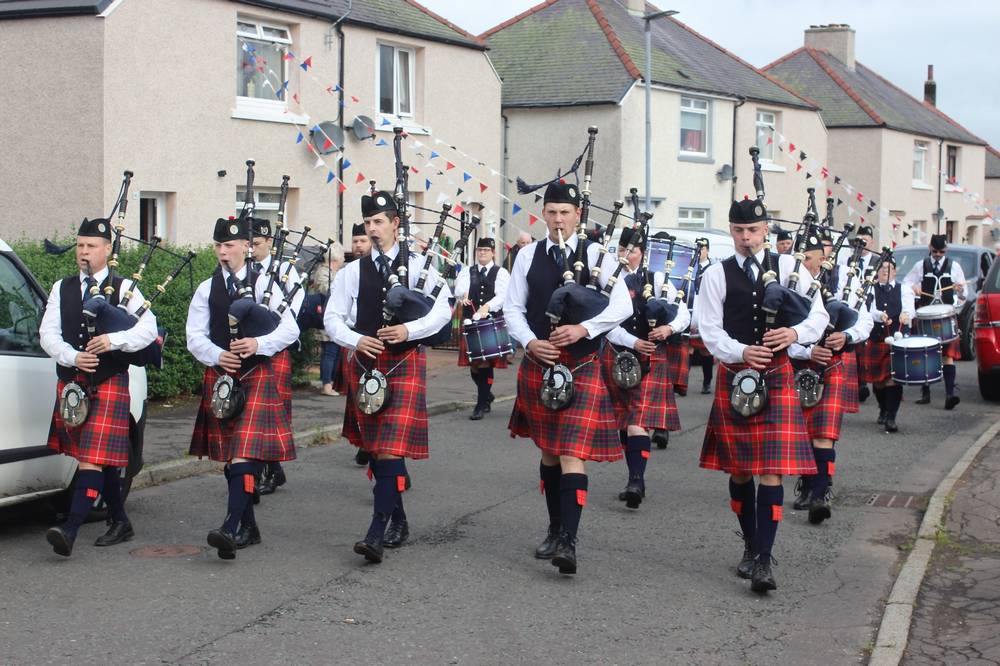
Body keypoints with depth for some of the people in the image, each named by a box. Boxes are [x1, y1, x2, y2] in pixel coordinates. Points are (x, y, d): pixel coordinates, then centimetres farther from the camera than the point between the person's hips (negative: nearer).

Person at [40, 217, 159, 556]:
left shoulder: (124, 289, 1)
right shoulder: (62, 289, 11)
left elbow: (148, 329, -9)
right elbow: (47, 333, 2)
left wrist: (113, 340, -25)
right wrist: (73, 357, -15)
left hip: (108, 385, -5)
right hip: (70, 384, 5)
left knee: (93, 459, -13)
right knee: (103, 459, 14)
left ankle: (70, 530, -21)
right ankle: (120, 522, 27)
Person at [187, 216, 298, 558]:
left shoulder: (264, 284, 2)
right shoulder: (206, 289, 9)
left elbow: (290, 329, -2)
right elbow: (195, 337, 4)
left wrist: (259, 344, -18)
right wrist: (218, 356, -15)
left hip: (257, 376, -4)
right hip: (219, 378, 4)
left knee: (246, 453, -16)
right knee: (230, 456, 9)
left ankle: (231, 528, -26)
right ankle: (248, 527, 22)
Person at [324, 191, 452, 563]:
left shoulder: (417, 266, 2)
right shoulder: (353, 272, 8)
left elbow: (443, 310, -3)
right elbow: (332, 319, 6)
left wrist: (409, 330, -17)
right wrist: (356, 340, -12)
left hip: (405, 362, -4)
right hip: (364, 363, 4)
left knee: (392, 447, -14)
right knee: (376, 448, 10)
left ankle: (377, 532, -19)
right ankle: (398, 522, 26)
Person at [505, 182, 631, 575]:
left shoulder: (595, 254, -2)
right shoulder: (528, 255, 5)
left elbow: (622, 306, -8)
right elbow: (513, 309, 6)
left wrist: (584, 329, -20)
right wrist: (530, 343, -11)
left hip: (582, 367, -4)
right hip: (538, 365, 4)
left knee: (572, 455, -12)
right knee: (548, 452, 14)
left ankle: (568, 541, -15)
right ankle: (555, 531, 28)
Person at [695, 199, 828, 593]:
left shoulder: (788, 268, 4)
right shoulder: (716, 275, 3)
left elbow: (819, 315, 5)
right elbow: (710, 330, -3)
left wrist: (795, 333, -17)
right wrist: (741, 353, -22)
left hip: (777, 378, -1)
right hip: (733, 378, 1)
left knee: (771, 472, -8)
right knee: (739, 471, 10)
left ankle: (763, 560, -7)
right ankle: (751, 546, 27)